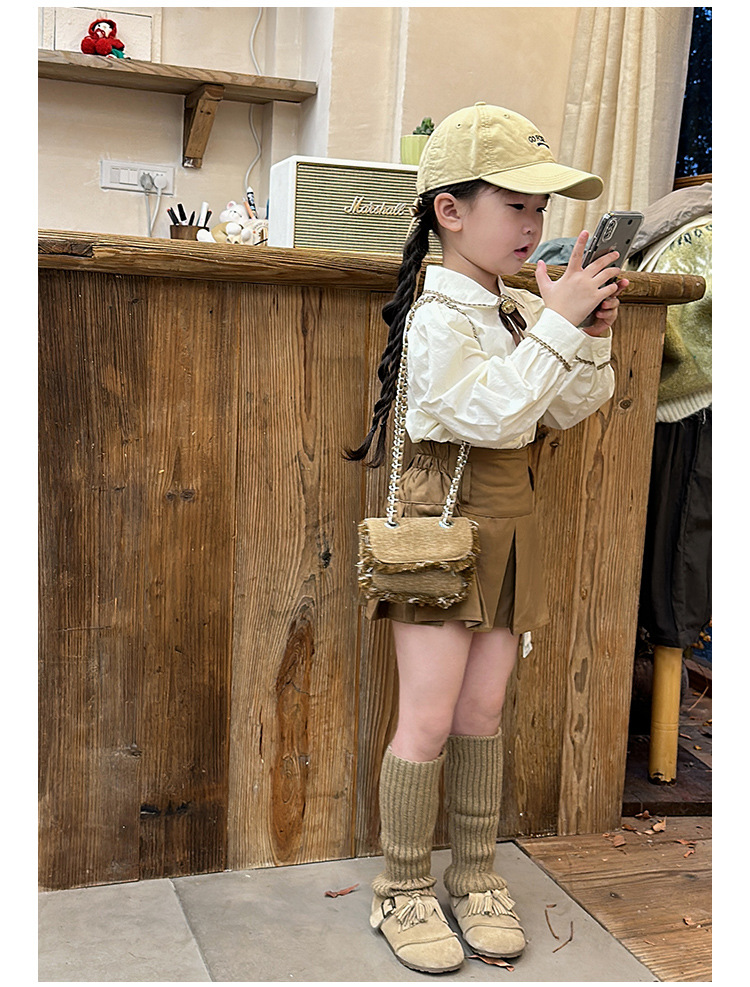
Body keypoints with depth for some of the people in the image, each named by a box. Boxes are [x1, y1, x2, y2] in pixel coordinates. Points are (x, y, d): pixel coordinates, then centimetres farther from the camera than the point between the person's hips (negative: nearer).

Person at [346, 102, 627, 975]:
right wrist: (557, 326, -23)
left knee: (482, 715, 13)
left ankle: (475, 878, 28)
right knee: (428, 721, 0)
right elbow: (494, 415, -26)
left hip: (507, 527, 7)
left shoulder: (521, 311, 8)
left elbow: (568, 410, 13)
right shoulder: (438, 314, -15)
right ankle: (404, 892, 18)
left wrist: (590, 337, -2)